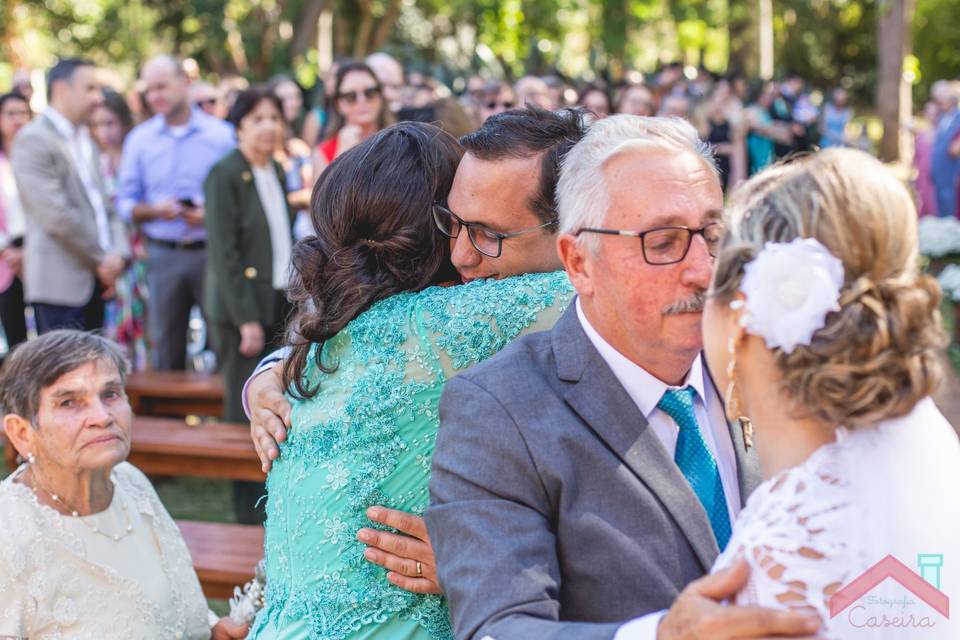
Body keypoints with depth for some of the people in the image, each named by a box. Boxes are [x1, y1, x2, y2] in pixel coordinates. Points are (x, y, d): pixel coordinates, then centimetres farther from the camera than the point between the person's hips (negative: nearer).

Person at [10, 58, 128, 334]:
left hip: (94, 277, 8)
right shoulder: (34, 139, -11)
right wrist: (101, 259, -11)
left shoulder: (84, 139, 17)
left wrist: (117, 252, -3)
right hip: (60, 281, -8)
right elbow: (55, 213, -17)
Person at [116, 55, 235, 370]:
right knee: (166, 347, 5)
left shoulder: (221, 134, 2)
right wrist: (155, 210, -12)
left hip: (211, 251, -2)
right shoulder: (139, 139, 8)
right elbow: (126, 203, 8)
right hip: (163, 255, 2)